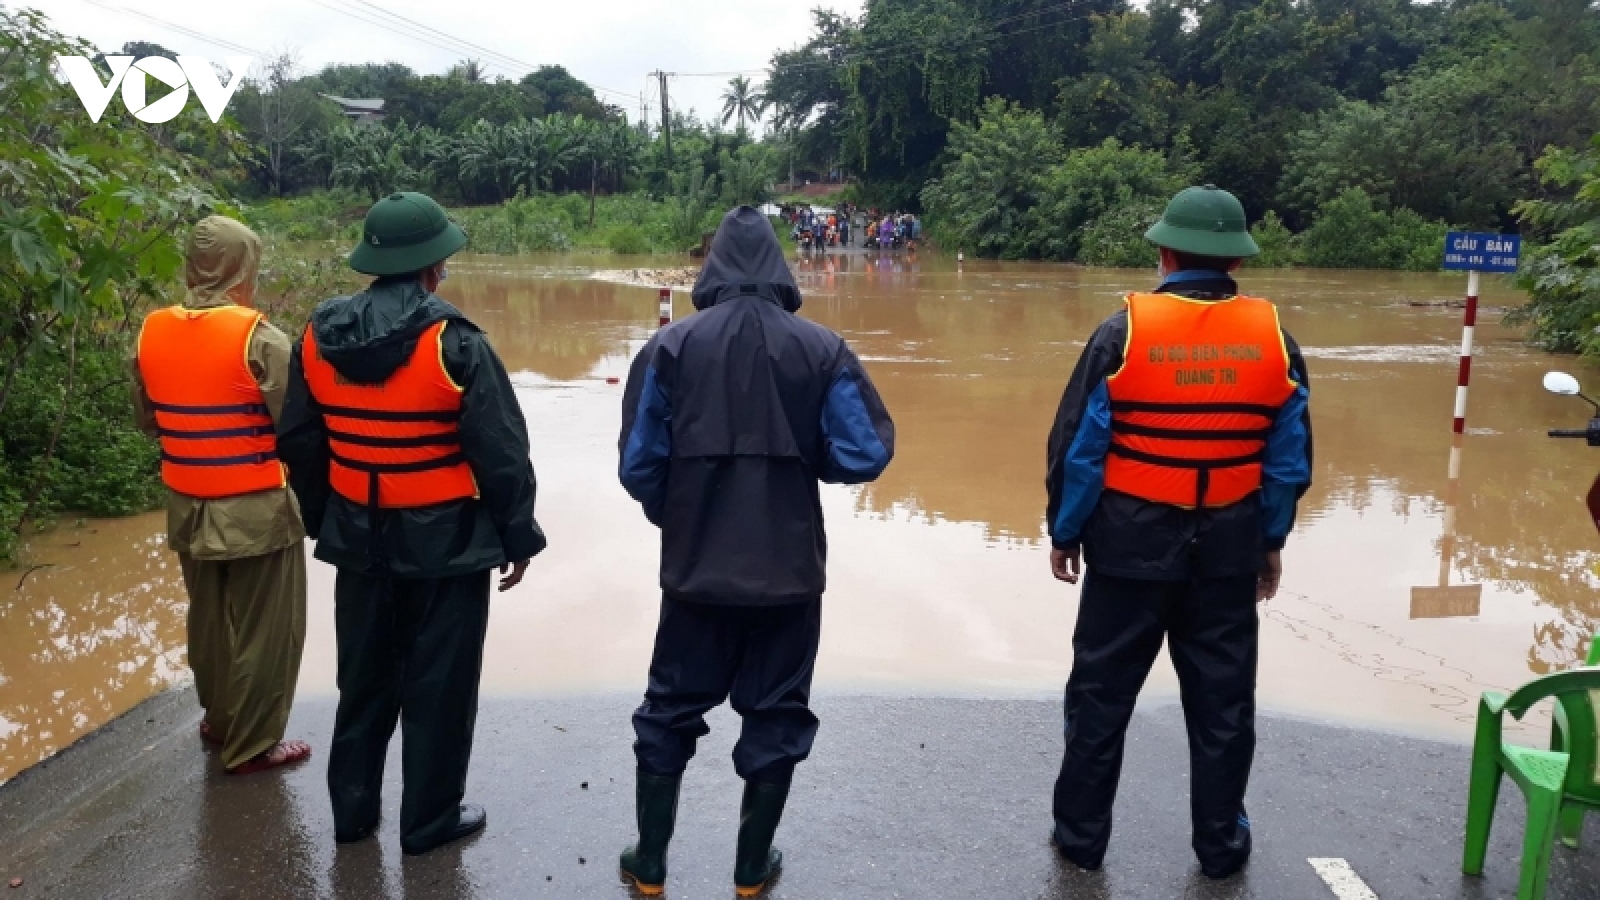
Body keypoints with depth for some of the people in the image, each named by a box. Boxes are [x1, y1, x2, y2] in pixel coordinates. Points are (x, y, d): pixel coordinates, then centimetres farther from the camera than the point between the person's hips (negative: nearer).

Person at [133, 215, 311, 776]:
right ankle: (251, 746, 19)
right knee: (264, 631, 9)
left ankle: (217, 720, 39)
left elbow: (147, 420, 10)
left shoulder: (151, 333, -1)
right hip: (258, 511, -6)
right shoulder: (258, 338, -19)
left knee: (209, 621, 23)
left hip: (187, 509, 6)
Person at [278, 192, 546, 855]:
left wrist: (324, 521, 20)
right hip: (446, 544, -5)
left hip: (359, 541, 5)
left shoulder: (319, 340, -1)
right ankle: (430, 820, 22)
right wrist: (518, 537, -4)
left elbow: (300, 445, 7)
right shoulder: (455, 345, -18)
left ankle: (352, 809, 32)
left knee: (363, 678, 20)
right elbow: (502, 455, -16)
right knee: (438, 684, 9)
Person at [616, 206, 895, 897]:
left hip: (696, 571, 1)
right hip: (789, 572, 0)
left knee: (669, 714, 17)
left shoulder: (670, 347, -5)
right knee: (777, 719, 16)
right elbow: (865, 456, -7)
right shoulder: (823, 350, -5)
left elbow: (639, 465, -5)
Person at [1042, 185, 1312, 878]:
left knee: (1102, 693, 11)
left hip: (1131, 542, -2)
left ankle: (1081, 835, 23)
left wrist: (1064, 532, 3)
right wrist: (1271, 542, 16)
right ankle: (1221, 843, 29)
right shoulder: (1275, 339, -1)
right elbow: (1290, 458, 5)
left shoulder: (1124, 330, -12)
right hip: (1229, 548, 3)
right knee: (1222, 699, 15)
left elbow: (1078, 445, -9)